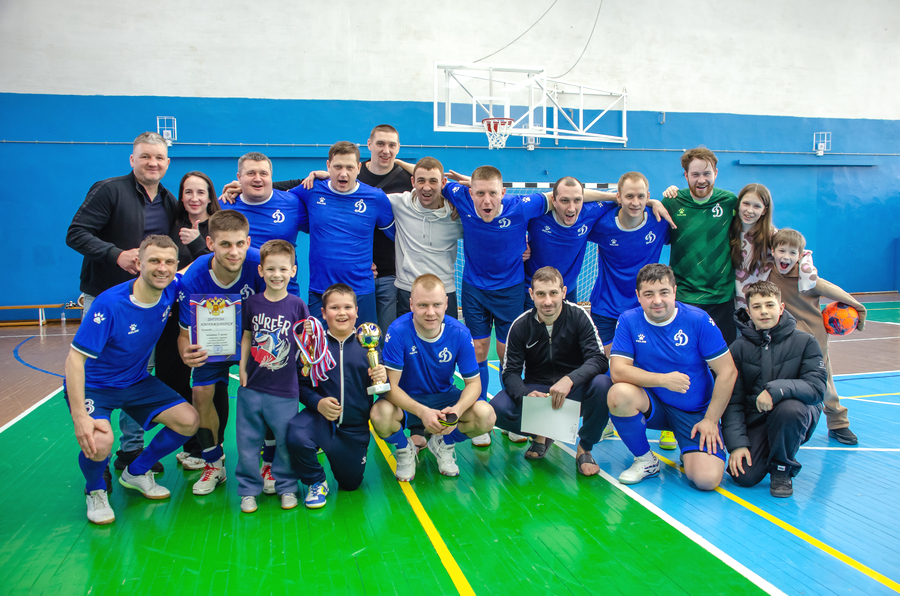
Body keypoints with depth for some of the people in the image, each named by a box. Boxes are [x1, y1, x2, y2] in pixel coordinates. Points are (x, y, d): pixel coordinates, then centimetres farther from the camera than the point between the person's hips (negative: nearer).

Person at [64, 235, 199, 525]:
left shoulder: (172, 291, -13)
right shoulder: (109, 304, -29)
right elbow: (74, 359, -27)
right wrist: (79, 416, -34)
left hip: (138, 382, 6)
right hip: (94, 385, -5)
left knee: (189, 420, -7)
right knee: (99, 442, -31)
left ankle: (136, 472, 19)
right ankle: (95, 492, 6)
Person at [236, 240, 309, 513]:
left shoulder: (297, 305, -4)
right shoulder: (251, 303, 1)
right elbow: (247, 336, 11)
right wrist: (242, 367, 4)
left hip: (285, 389, -2)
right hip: (252, 387, 2)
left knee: (287, 441, 8)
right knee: (248, 440, 10)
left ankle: (287, 487, 27)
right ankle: (249, 489, 26)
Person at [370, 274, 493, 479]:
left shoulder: (459, 333, -16)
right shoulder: (398, 331, -23)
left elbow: (473, 382, -10)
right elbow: (391, 386, -23)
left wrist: (457, 409, -33)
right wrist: (422, 412, -39)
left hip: (444, 396, 2)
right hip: (406, 401, -2)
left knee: (486, 415, -24)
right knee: (380, 414, -35)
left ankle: (444, 444, 10)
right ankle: (404, 449, 3)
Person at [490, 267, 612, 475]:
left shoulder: (578, 316, -11)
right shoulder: (520, 326, -7)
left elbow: (599, 359, -19)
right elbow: (511, 372, -8)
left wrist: (569, 380, -37)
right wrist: (526, 394, -32)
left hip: (574, 390, -1)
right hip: (536, 390, 1)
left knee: (603, 384, -33)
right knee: (498, 408, -26)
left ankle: (584, 449, -7)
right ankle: (541, 435, 8)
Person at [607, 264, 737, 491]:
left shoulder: (698, 320, -11)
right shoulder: (629, 321, -8)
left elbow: (727, 372, -8)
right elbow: (618, 371, -16)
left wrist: (711, 420, -10)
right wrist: (663, 380, -28)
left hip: (695, 412, -1)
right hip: (652, 405, 1)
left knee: (707, 479, -22)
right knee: (619, 393, -32)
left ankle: (689, 452, 18)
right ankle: (645, 460, -4)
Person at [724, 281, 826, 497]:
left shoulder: (804, 342, -6)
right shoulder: (739, 347, -3)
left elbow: (816, 387, -18)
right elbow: (732, 400, -5)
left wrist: (777, 389, -35)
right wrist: (736, 443, -15)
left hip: (797, 419, -1)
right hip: (755, 421, 2)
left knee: (789, 408, -37)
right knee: (745, 477, -19)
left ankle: (782, 469, -9)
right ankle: (767, 451, 19)